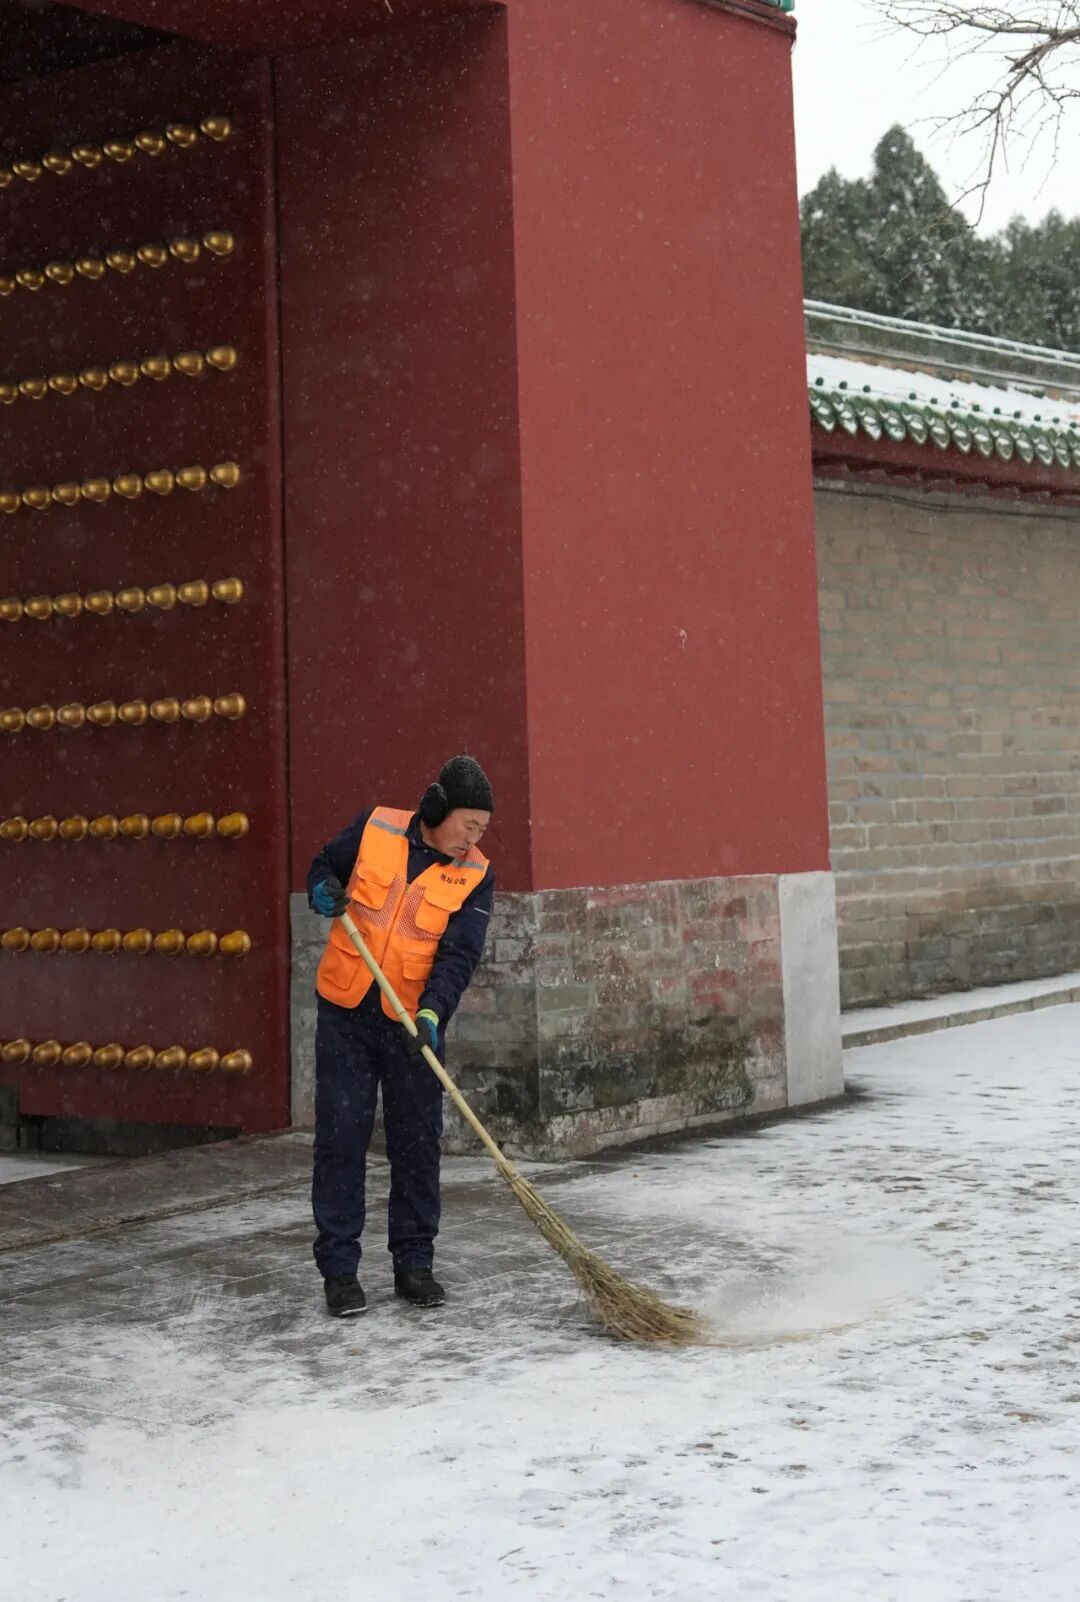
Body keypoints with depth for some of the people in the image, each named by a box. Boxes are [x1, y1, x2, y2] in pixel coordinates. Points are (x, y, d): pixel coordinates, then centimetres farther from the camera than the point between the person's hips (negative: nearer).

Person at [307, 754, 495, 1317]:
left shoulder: (475, 876, -5)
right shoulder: (375, 828, -5)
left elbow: (459, 955, -13)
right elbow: (324, 866, 10)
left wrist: (433, 1011, -29)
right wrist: (323, 891, -14)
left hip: (415, 1022, 1)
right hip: (345, 1015, -1)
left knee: (417, 1143, 5)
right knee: (340, 1139, 0)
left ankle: (414, 1264, 17)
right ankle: (338, 1269, 6)